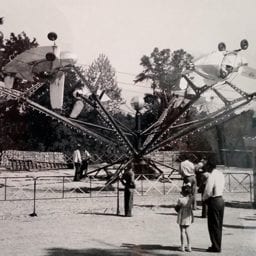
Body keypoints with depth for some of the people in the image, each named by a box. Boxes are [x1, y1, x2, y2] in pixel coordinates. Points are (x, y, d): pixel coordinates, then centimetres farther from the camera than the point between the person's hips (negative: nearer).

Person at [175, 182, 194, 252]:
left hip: (182, 217, -4)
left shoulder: (180, 199, -19)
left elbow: (177, 208, -12)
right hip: (189, 216, 4)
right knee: (187, 231, 15)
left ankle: (182, 247, 10)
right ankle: (189, 247, 14)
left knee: (182, 231, 6)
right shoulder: (191, 198, -6)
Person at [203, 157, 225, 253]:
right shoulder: (221, 174, 8)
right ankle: (218, 245, 24)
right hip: (221, 200, 9)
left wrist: (204, 199, -2)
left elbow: (208, 191, -22)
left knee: (213, 225, 1)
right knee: (218, 225, 15)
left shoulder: (212, 176, -19)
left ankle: (216, 247, 7)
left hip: (214, 201, -9)